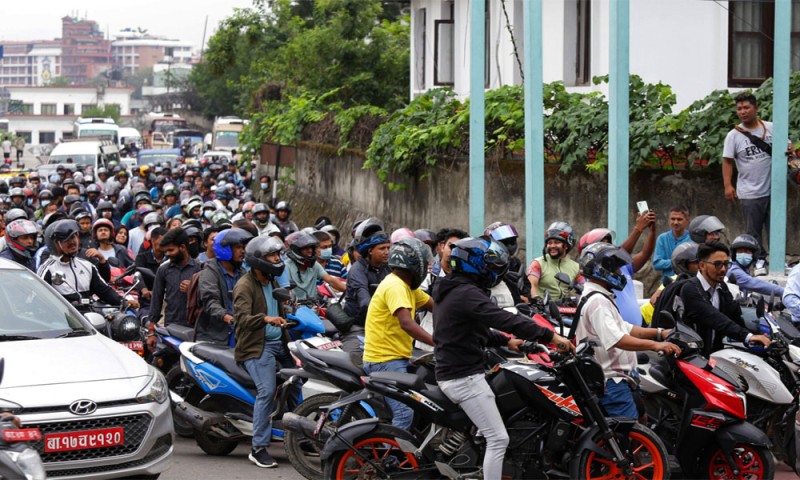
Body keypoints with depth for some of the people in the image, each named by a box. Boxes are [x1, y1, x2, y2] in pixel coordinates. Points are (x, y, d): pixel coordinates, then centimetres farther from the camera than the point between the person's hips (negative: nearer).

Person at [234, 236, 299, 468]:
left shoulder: (271, 282, 16)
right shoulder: (244, 286, -12)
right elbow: (243, 318, -27)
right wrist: (265, 319, -43)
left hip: (278, 343, 9)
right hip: (256, 346, -9)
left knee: (296, 385, 11)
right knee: (267, 391, -22)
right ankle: (259, 448, -19)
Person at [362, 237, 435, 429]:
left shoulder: (406, 286, 16)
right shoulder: (395, 286, -17)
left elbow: (435, 306, 16)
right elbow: (406, 323, -30)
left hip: (396, 358, 11)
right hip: (385, 361, -11)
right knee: (404, 413, -20)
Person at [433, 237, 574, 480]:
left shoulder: (451, 291, 15)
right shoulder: (467, 293, -19)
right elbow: (504, 319, -28)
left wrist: (505, 341, 19)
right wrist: (550, 336, -28)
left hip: (450, 373, 11)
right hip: (465, 377, -11)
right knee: (498, 439, -11)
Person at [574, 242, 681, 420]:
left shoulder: (601, 298, 20)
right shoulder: (597, 301, -17)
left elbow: (625, 328, 21)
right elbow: (617, 339, -28)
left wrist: (660, 333, 10)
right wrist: (655, 345, -33)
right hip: (611, 380, -12)